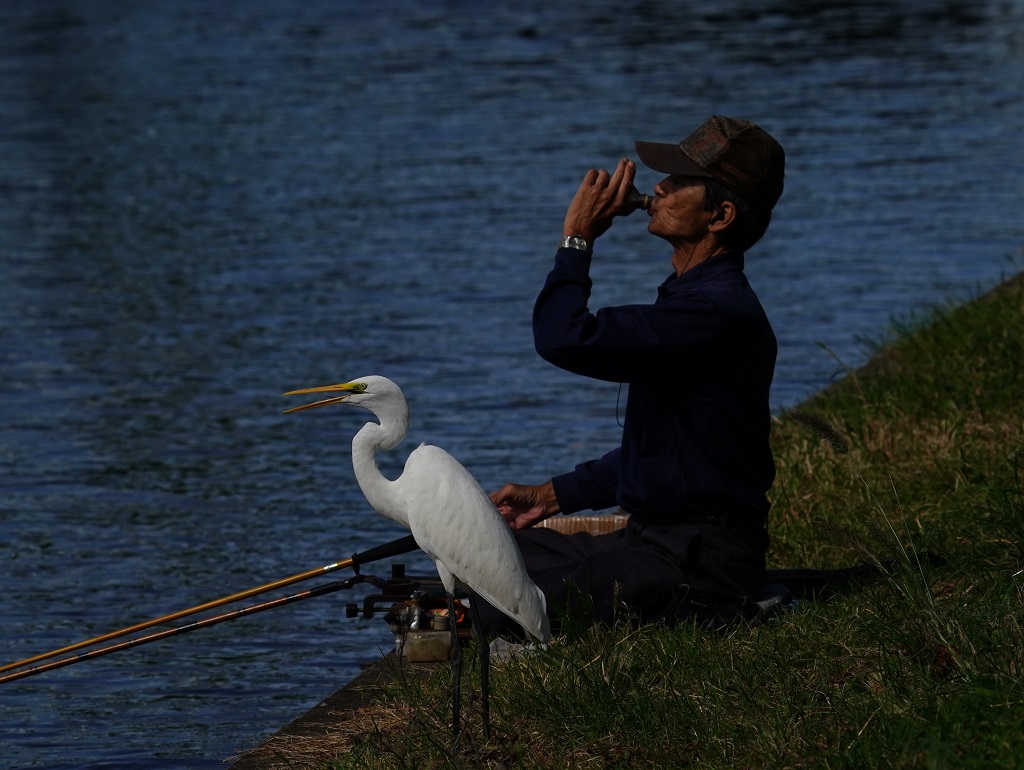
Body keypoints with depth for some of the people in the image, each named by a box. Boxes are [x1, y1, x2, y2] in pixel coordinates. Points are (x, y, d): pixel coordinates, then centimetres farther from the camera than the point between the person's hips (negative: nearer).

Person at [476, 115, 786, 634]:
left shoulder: (716, 313, -20)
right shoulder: (696, 299, 16)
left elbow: (565, 338, -29)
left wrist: (577, 238, -13)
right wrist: (552, 496, 18)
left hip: (694, 568, -11)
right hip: (655, 540, 11)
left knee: (491, 610, -25)